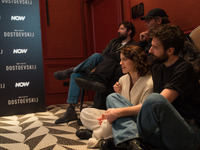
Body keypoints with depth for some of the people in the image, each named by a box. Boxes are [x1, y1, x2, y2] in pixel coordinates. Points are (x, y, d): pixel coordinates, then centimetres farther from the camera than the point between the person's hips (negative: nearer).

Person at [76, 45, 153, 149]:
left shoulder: (148, 83, -12)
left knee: (112, 98, -32)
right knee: (85, 113, 1)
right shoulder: (123, 79, 11)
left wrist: (118, 112, -28)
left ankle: (97, 135, -14)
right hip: (123, 119, 8)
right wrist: (119, 93, -7)